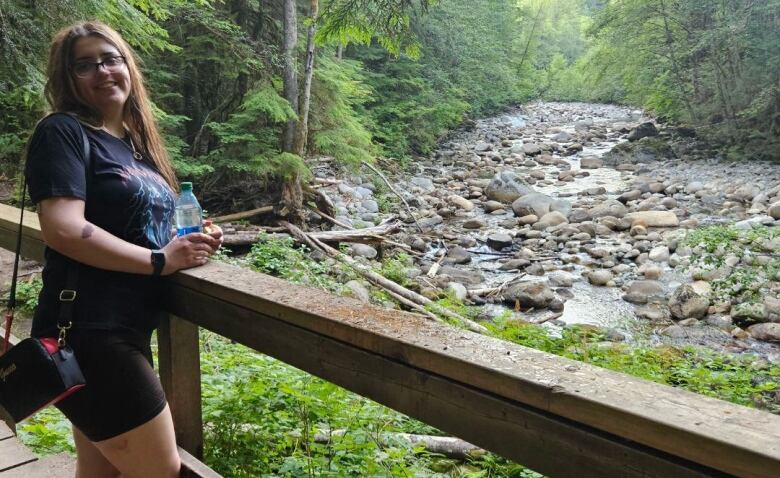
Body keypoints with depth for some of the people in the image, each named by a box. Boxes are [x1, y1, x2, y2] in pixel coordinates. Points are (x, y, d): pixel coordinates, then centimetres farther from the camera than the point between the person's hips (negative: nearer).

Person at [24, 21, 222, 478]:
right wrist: (161, 261, -17)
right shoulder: (62, 132, -10)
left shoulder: (136, 142, 15)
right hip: (88, 334, -9)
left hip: (125, 330, 9)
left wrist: (190, 240, 0)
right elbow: (64, 230, -23)